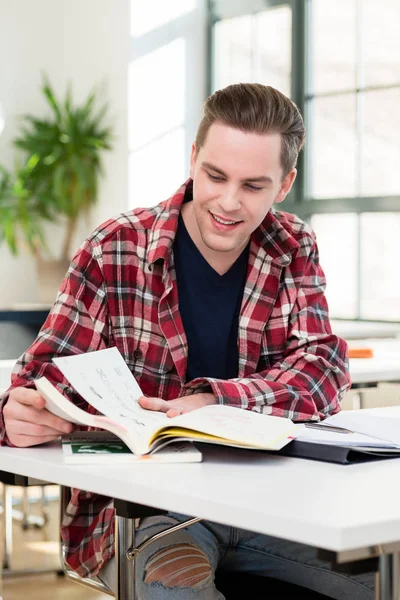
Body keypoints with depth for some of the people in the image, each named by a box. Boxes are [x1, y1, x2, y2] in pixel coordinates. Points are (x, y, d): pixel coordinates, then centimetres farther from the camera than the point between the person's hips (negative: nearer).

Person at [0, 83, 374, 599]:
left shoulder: (295, 250, 5)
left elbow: (323, 369, -7)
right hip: (139, 502, -3)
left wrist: (213, 401, -27)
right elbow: (48, 376, -6)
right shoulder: (116, 250, -6)